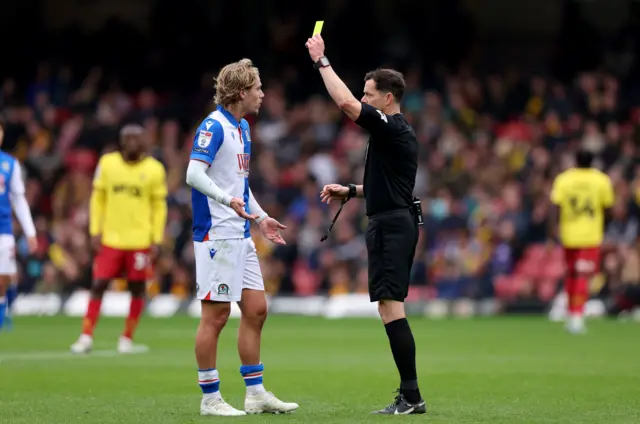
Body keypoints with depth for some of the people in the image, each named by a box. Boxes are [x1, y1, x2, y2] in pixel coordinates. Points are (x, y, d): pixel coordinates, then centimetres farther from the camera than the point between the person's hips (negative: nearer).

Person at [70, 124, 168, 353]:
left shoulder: (154, 169, -1)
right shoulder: (107, 163, 2)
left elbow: (159, 207, 4)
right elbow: (98, 199, 8)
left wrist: (156, 240, -1)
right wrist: (95, 231, 1)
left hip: (140, 241, 0)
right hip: (110, 239, 0)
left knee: (137, 289, 4)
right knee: (98, 285, -4)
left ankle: (127, 339, 16)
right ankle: (86, 337, 1)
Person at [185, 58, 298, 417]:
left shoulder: (243, 128, 16)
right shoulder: (214, 127, -13)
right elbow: (194, 174, -25)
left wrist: (261, 217, 23)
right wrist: (227, 199, -38)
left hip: (241, 236, 10)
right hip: (216, 236, -10)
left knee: (256, 309, 9)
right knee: (216, 314, -5)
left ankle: (256, 394, 15)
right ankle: (210, 399, 2)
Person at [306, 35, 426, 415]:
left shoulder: (392, 129, -13)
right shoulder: (396, 132, 18)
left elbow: (345, 102, -24)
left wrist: (322, 61, -15)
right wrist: (349, 191, 21)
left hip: (392, 227, -11)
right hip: (392, 223, 11)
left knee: (390, 306, -13)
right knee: (391, 309, 10)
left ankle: (411, 396, -16)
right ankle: (409, 395, 10)